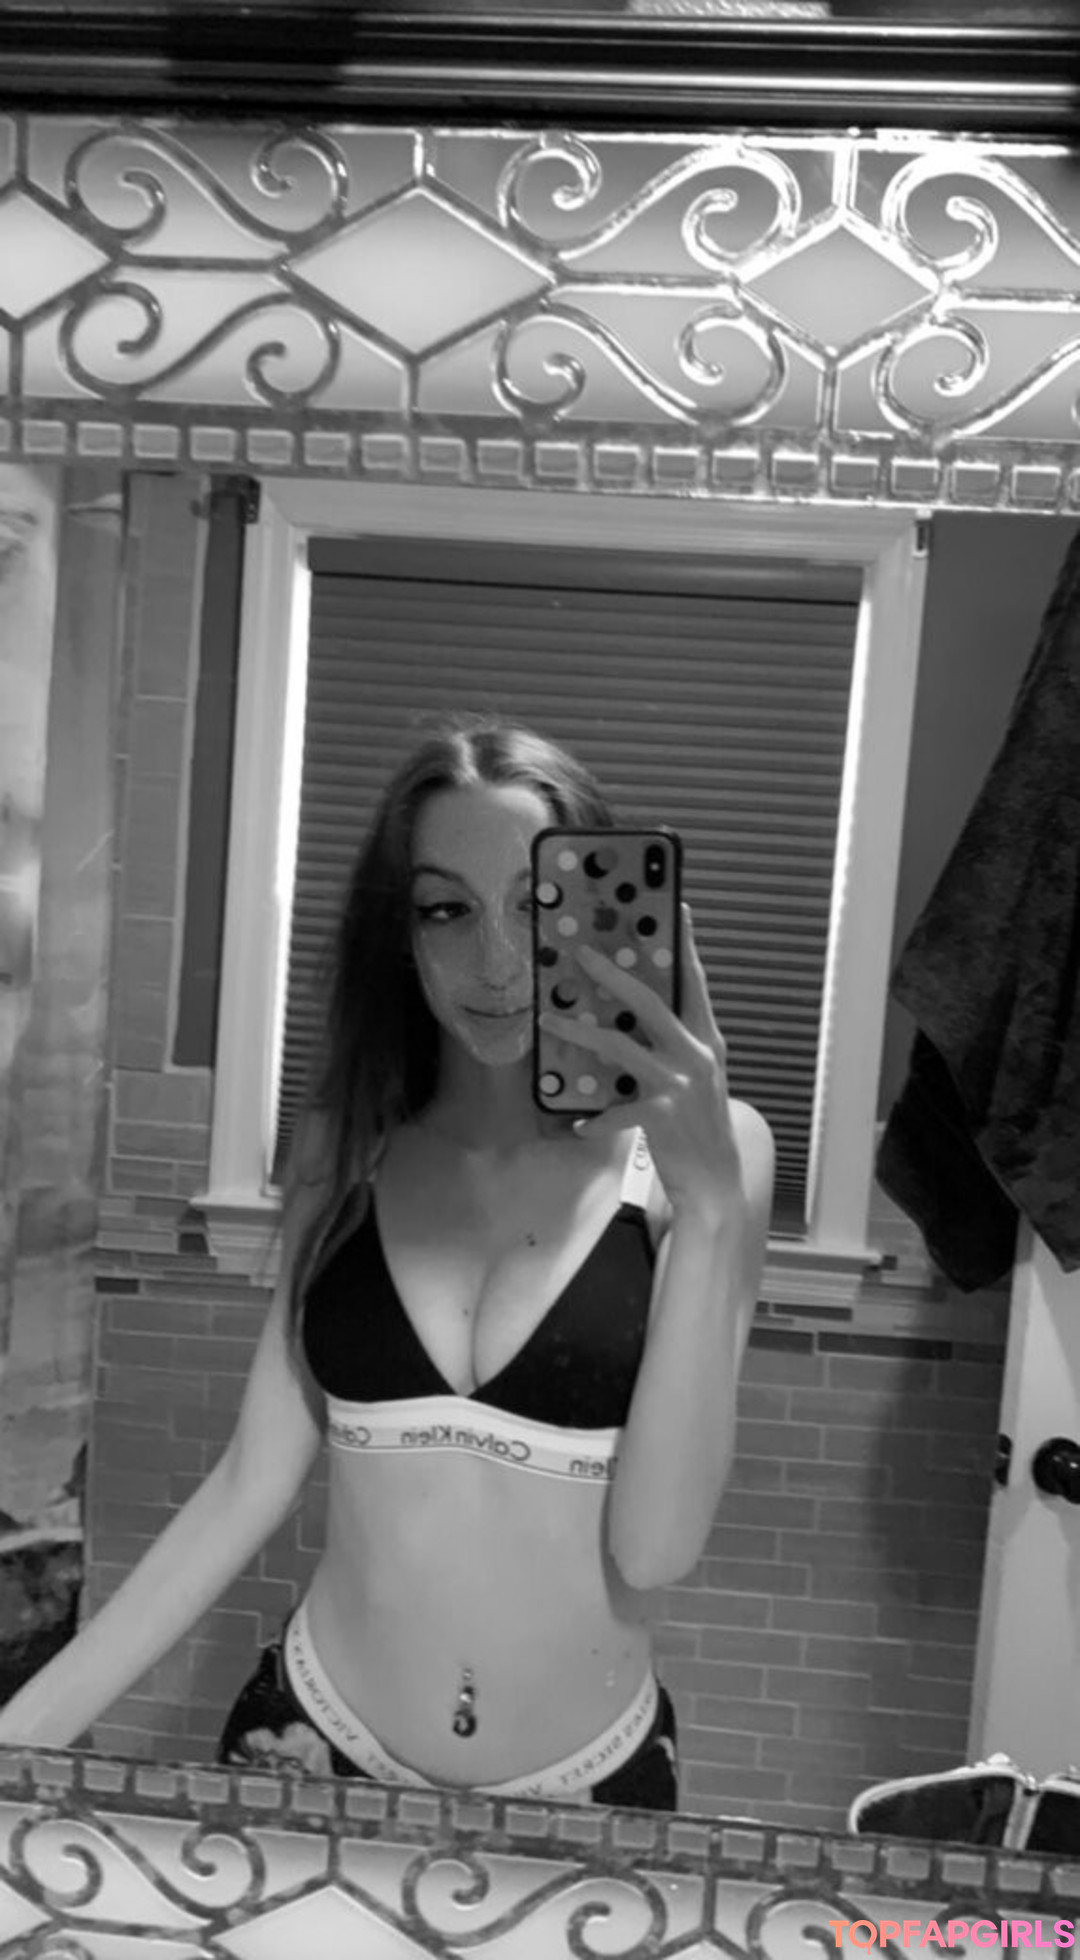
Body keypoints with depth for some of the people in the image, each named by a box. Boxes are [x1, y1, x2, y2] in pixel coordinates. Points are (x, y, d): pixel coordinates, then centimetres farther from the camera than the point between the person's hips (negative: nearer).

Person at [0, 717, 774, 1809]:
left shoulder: (701, 1147, -14)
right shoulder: (344, 1144, -6)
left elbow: (655, 1548, -18)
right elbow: (252, 1480, -2)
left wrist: (708, 1206, -28)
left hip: (585, 1779, -1)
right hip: (313, 1737, 2)